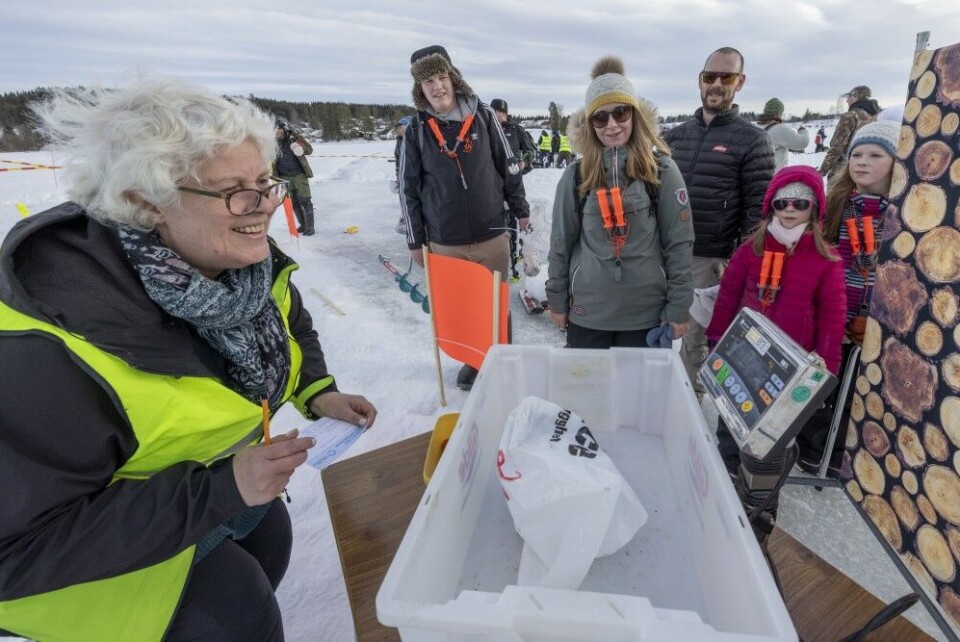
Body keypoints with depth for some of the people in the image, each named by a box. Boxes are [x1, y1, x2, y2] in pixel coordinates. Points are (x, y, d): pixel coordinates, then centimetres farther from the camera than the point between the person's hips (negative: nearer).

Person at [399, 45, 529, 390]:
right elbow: (409, 188, 3)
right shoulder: (417, 130, -1)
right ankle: (471, 359, 32)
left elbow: (508, 166, 7)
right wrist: (415, 241, 3)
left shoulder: (483, 116, -2)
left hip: (492, 236, 0)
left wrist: (520, 210, 13)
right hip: (444, 242, 0)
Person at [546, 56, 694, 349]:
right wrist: (557, 300, 7)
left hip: (646, 313, 0)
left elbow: (679, 242, -2)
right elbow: (561, 242, 5)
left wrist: (678, 308, -3)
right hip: (586, 312, 1)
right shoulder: (576, 175, -1)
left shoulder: (662, 170, -4)